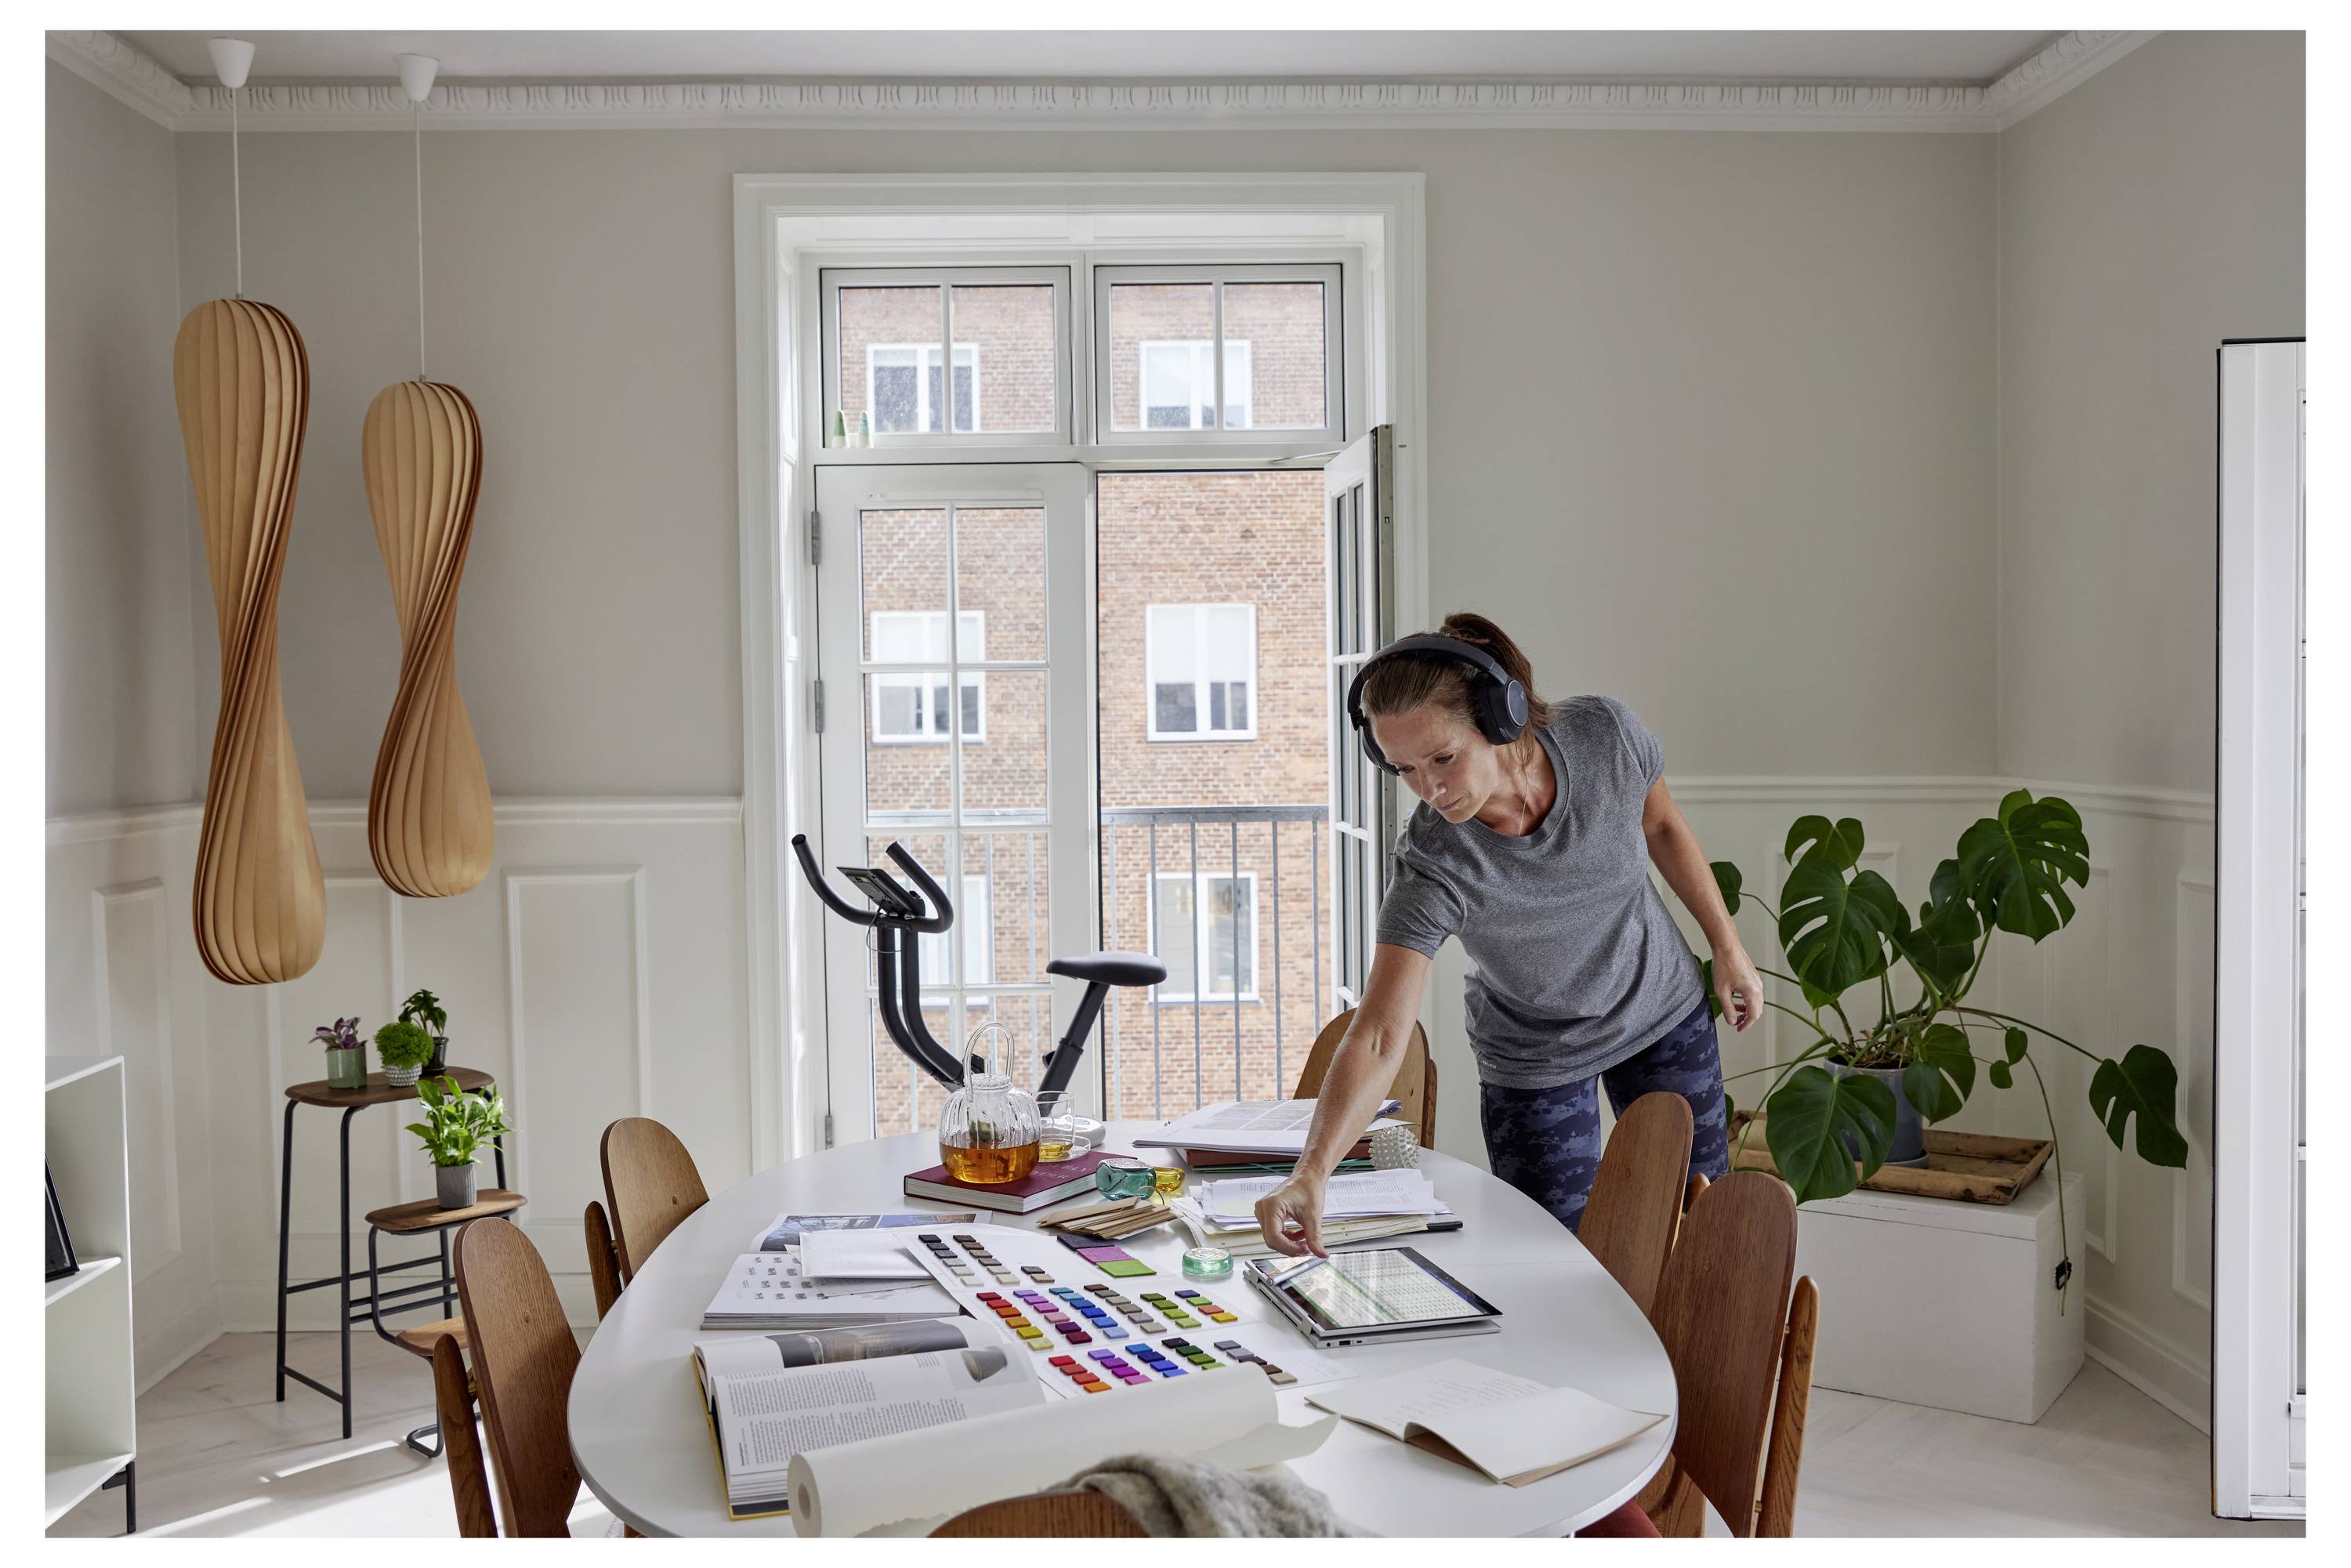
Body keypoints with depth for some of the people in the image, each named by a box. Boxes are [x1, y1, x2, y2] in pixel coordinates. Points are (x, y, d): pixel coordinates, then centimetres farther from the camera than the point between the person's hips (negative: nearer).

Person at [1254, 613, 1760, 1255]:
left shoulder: (1606, 735, -27)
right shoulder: (1432, 868, -34)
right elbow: (1376, 1040, -38)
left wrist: (1727, 945, 4)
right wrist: (1311, 1172, -51)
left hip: (1664, 1012, 3)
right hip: (1536, 1062, -3)